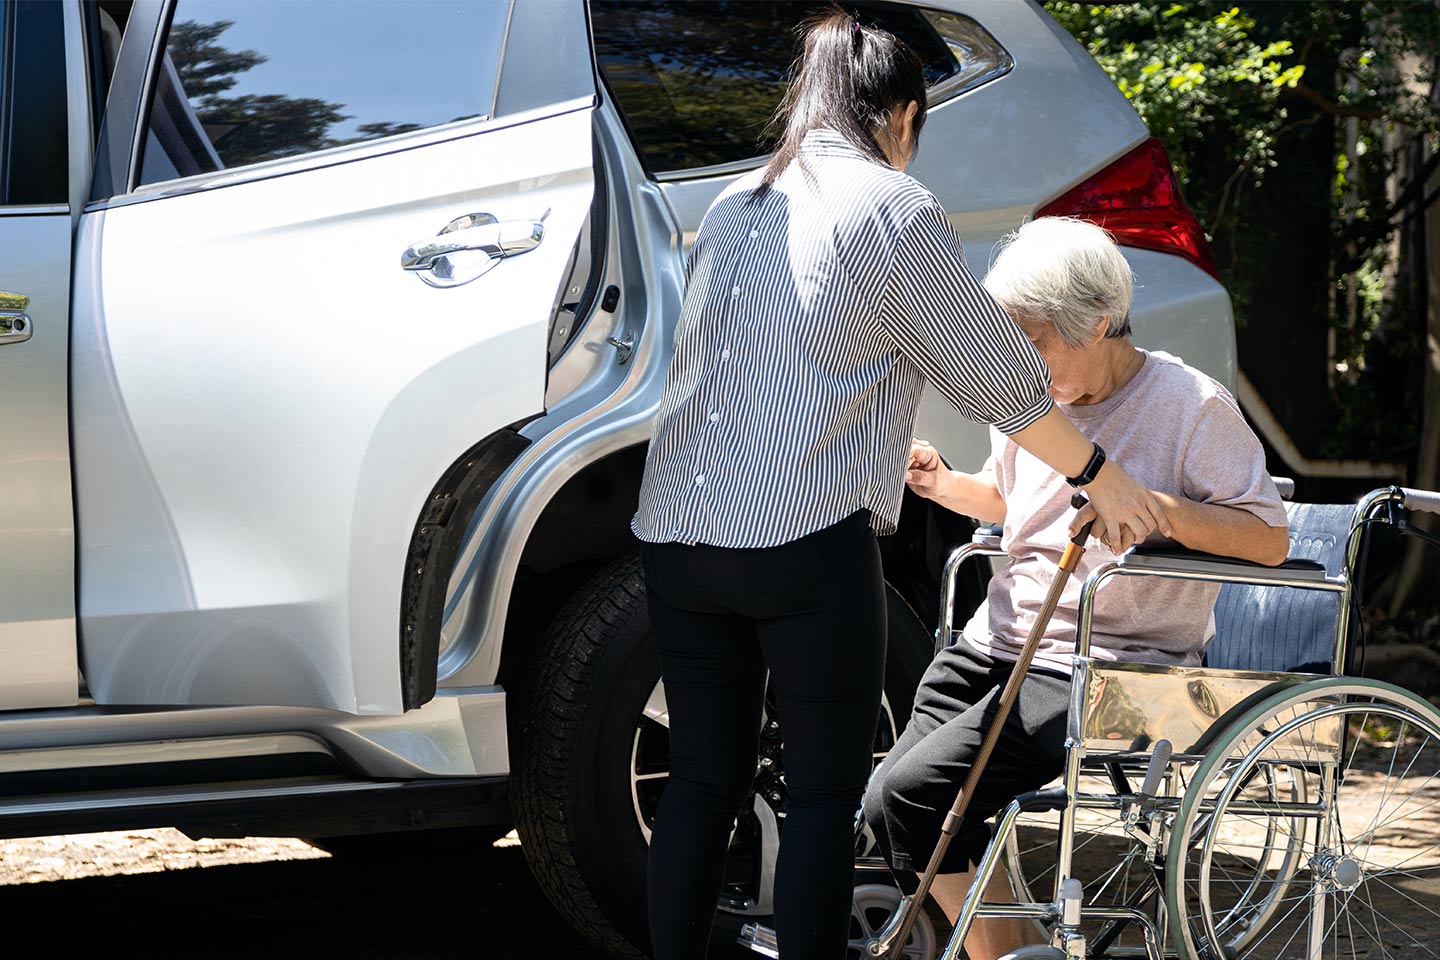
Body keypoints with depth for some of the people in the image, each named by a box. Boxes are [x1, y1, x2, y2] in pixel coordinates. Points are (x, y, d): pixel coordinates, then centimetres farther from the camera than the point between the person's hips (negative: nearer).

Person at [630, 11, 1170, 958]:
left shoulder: (734, 205, 17)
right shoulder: (894, 210, -3)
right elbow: (1000, 375, 2)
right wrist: (1099, 474, 16)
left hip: (675, 534, 6)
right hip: (806, 542, -6)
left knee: (702, 782, 11)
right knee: (824, 793, 2)